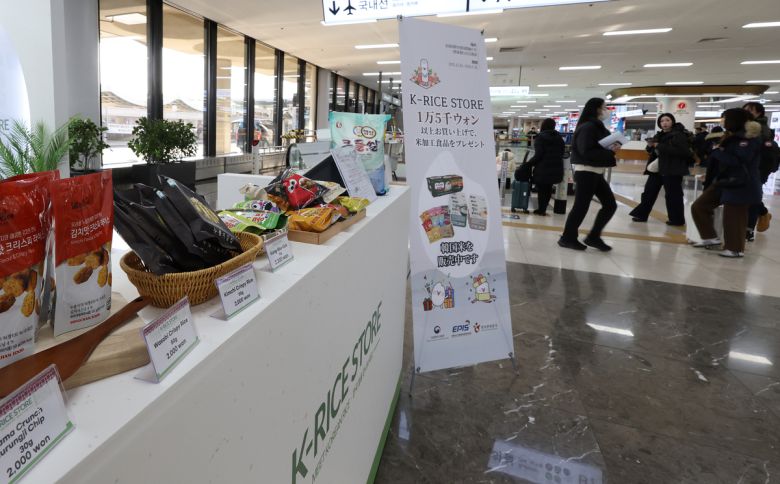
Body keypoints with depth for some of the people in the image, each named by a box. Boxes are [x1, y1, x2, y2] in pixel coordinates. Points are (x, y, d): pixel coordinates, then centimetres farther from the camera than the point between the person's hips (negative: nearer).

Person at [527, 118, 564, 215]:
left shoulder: (541, 137, -7)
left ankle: (541, 209, 4)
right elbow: (562, 152, 14)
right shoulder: (559, 138, 12)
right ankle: (543, 209, 12)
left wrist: (529, 163, -5)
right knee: (548, 188, 11)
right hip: (556, 168, 6)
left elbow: (538, 155, -14)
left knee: (541, 189, 2)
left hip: (543, 168, -6)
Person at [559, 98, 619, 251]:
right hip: (586, 172, -10)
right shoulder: (587, 127, -15)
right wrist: (610, 151, -20)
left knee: (610, 204, 8)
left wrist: (612, 147, 2)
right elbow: (586, 152, -24)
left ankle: (593, 237, 16)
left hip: (596, 173, 10)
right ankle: (567, 238, 10)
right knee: (581, 206, -3)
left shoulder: (598, 127, 16)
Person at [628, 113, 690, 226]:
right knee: (649, 192, 9)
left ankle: (677, 219, 8)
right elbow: (651, 150, 23)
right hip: (657, 169, 8)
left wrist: (659, 146, -22)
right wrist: (650, 145, -3)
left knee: (673, 195, -2)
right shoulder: (659, 135, 14)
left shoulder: (679, 135, -8)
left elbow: (681, 151, -23)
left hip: (672, 170, -8)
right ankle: (641, 215, 17)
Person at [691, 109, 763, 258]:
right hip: (723, 181, 10)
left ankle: (735, 248, 14)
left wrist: (718, 152, -15)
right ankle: (711, 238, 17)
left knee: (733, 217, -3)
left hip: (741, 185, -9)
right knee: (699, 207, 7)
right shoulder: (732, 137, 14)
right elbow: (718, 159, 12)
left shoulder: (749, 139, -14)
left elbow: (737, 160, -26)